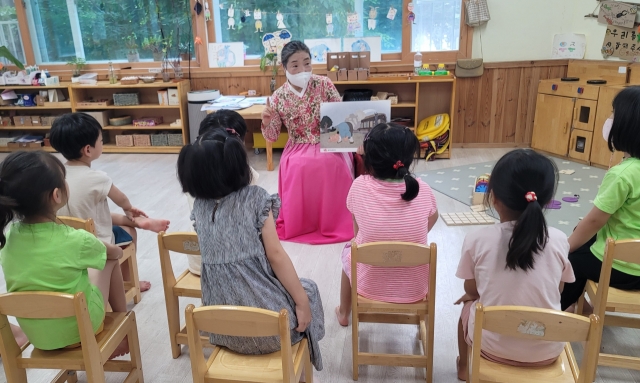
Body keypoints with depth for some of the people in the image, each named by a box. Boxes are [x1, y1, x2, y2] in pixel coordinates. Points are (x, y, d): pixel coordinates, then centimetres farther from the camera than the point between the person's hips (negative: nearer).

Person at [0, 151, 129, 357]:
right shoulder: (76, 240, -25)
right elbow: (116, 253, -4)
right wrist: (112, 249, 18)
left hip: (35, 333, 5)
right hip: (80, 328, -4)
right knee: (110, 260, 15)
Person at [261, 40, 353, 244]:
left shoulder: (324, 84, -5)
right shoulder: (278, 97, -4)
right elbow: (272, 137, 2)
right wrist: (266, 122, -21)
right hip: (298, 150, 0)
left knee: (333, 163, -31)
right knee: (297, 167, -31)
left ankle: (334, 223, -7)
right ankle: (296, 225, -5)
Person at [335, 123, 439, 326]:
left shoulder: (359, 186, -18)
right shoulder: (422, 189, -14)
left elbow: (357, 232, -3)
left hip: (369, 286, -1)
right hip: (415, 288, 1)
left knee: (349, 250, 32)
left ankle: (343, 313, 53)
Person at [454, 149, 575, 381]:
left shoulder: (477, 240, -16)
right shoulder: (559, 240, -12)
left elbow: (471, 290, -1)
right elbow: (557, 291, 3)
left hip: (492, 347, -1)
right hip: (547, 351, 2)